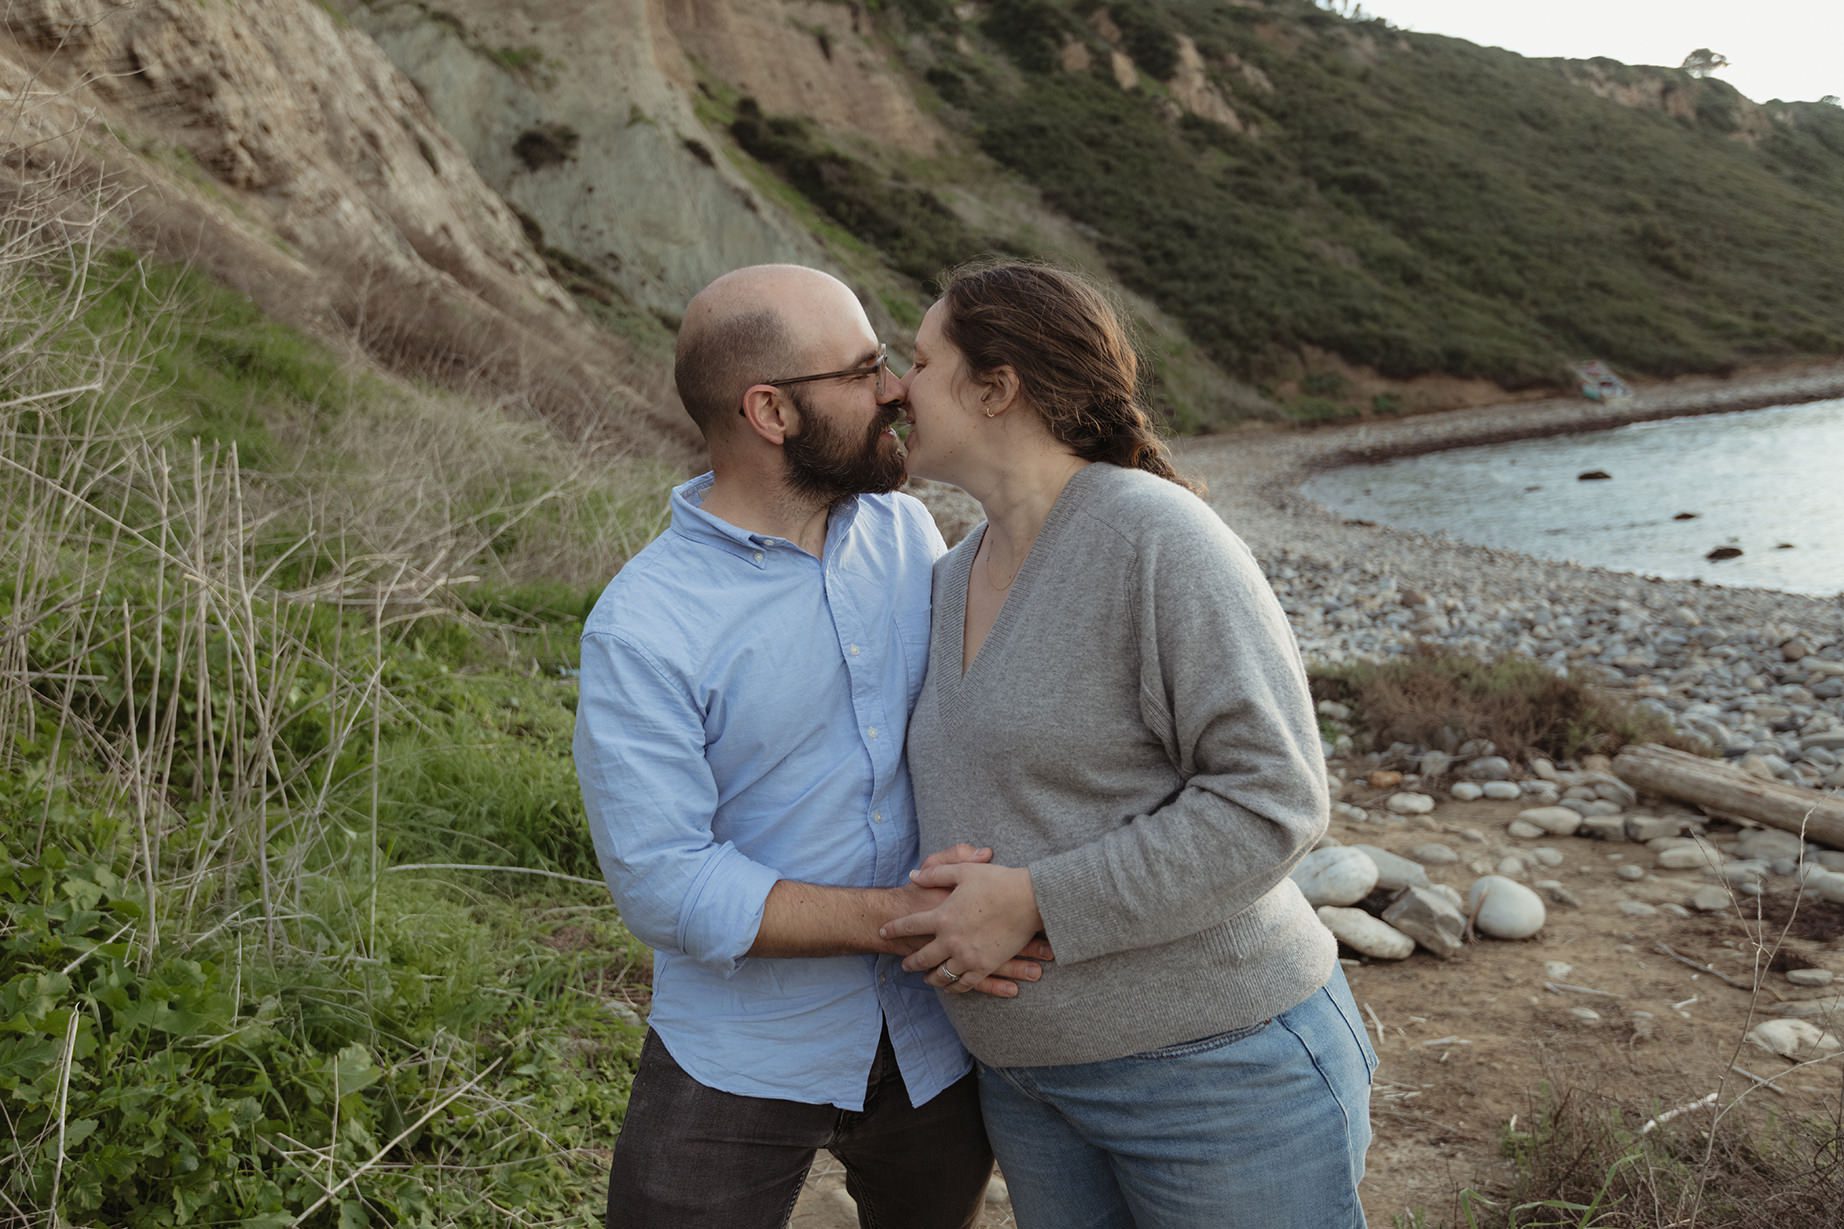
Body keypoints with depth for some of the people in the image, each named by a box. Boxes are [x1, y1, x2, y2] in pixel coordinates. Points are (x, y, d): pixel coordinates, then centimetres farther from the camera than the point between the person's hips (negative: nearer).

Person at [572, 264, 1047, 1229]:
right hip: (738, 1066, -5)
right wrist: (894, 917, -26)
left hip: (936, 1042, 5)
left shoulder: (906, 530, -1)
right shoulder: (641, 630, -18)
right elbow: (664, 885, -21)